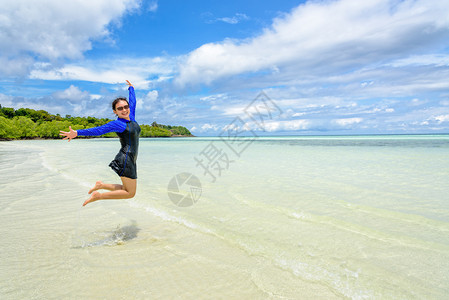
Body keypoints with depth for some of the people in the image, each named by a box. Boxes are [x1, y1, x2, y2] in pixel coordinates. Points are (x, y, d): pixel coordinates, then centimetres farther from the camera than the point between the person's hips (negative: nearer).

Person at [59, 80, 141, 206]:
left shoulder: (131, 117, 11)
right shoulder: (117, 124, -9)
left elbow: (133, 101, 27)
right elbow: (98, 130, -18)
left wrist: (131, 88, 42)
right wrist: (77, 133, -28)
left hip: (131, 160, 8)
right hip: (125, 160, -8)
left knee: (127, 190, 15)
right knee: (130, 193, -4)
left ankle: (100, 185, 18)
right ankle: (99, 195, 3)